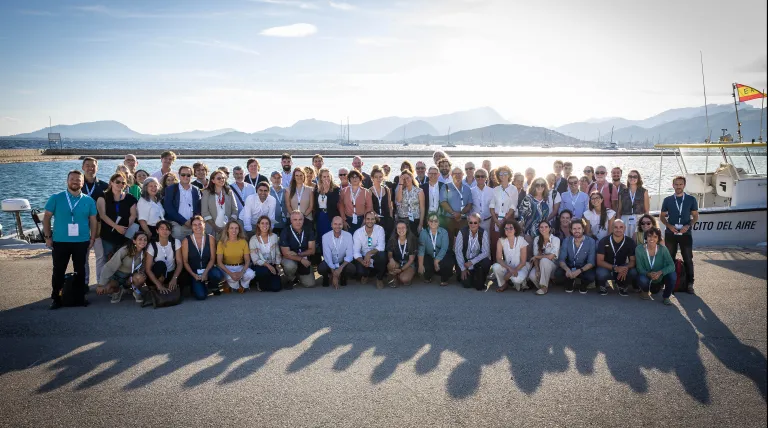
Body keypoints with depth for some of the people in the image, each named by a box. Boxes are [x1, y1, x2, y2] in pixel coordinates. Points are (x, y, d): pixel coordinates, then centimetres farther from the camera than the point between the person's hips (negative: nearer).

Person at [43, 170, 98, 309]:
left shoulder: (89, 200, 3)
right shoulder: (56, 198, -1)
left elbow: (93, 220, 7)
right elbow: (46, 217, 2)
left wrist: (92, 238, 2)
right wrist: (47, 236, -3)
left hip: (82, 242, 1)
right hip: (60, 241, -1)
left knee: (80, 271, 9)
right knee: (58, 271, 5)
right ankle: (56, 298, 14)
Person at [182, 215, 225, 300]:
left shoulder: (210, 239, -1)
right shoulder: (186, 241, -5)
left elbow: (212, 259, -2)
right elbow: (185, 262, -2)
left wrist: (205, 272, -16)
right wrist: (194, 275, -15)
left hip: (208, 268, 1)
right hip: (194, 272, -1)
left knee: (218, 275, -35)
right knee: (201, 296, -22)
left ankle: (212, 286, 4)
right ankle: (196, 285, 17)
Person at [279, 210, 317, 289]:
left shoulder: (308, 230, -7)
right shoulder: (285, 232, -16)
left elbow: (312, 250, -6)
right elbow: (286, 254, -18)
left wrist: (297, 254, -20)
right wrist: (301, 259, -29)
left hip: (305, 259, 3)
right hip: (290, 259, -3)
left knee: (310, 284, -9)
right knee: (290, 266, -38)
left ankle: (298, 275, 25)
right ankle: (291, 280, -3)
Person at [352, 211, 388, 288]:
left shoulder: (380, 229, -10)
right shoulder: (357, 233, -11)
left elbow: (381, 247, -20)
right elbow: (356, 252, -15)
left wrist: (369, 253, -38)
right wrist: (362, 261, -36)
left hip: (376, 257, 0)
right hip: (363, 258, 0)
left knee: (382, 255, -35)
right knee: (360, 271, -30)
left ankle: (379, 278, -6)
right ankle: (365, 275, 14)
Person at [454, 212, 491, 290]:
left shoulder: (484, 233, -12)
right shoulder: (462, 232, -13)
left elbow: (486, 252, -16)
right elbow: (458, 251, -12)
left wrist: (472, 262, -24)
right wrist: (463, 268, -14)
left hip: (478, 261, 1)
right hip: (465, 261, -1)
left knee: (486, 263, -31)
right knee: (466, 284, -16)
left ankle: (480, 283, -5)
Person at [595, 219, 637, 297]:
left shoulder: (630, 242, -8)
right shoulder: (603, 241, -14)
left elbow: (633, 261, -6)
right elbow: (599, 261, -17)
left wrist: (626, 268, -30)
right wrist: (615, 268, -32)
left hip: (622, 269, 2)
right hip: (606, 268, -2)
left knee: (633, 273, -29)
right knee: (601, 273, -37)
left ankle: (623, 287, 5)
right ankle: (603, 285, 2)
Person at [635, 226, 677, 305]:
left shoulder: (663, 249, -14)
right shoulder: (639, 249, -16)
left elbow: (671, 265, -22)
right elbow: (640, 268, -16)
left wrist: (660, 272, -39)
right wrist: (648, 274, -37)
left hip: (660, 277, 1)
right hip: (646, 276, -1)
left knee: (673, 275, -28)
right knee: (642, 279, -35)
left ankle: (666, 296, 1)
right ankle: (645, 292, 5)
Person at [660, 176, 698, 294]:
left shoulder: (691, 200, 1)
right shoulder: (667, 200, 3)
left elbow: (695, 216, 5)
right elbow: (662, 216, 7)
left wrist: (688, 225, -13)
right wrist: (669, 226, -10)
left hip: (685, 233, -1)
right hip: (670, 233, 1)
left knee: (688, 259, 0)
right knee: (670, 258, 7)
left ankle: (689, 284, 6)